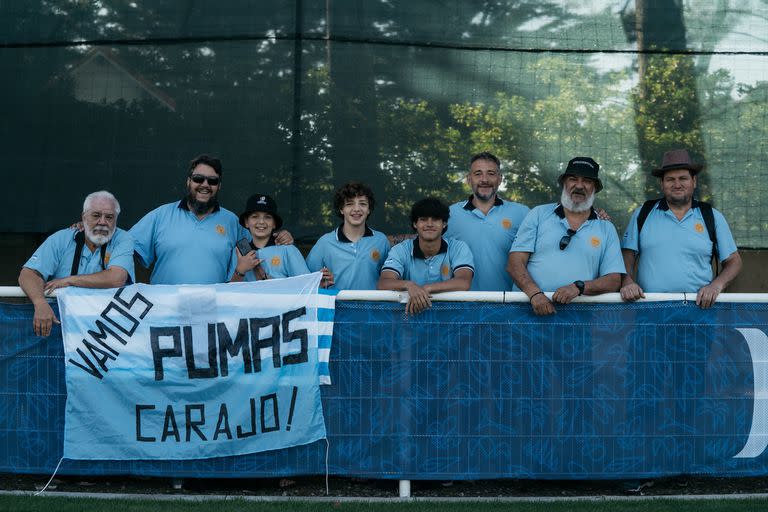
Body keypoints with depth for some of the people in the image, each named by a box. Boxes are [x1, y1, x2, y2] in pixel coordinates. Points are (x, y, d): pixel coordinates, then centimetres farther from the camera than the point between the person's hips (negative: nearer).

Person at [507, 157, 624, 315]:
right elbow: (515, 263, 3)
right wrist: (535, 293, -13)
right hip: (532, 308, 0)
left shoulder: (607, 229, 13)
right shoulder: (538, 214, 11)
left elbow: (614, 281, 6)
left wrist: (579, 287, -11)